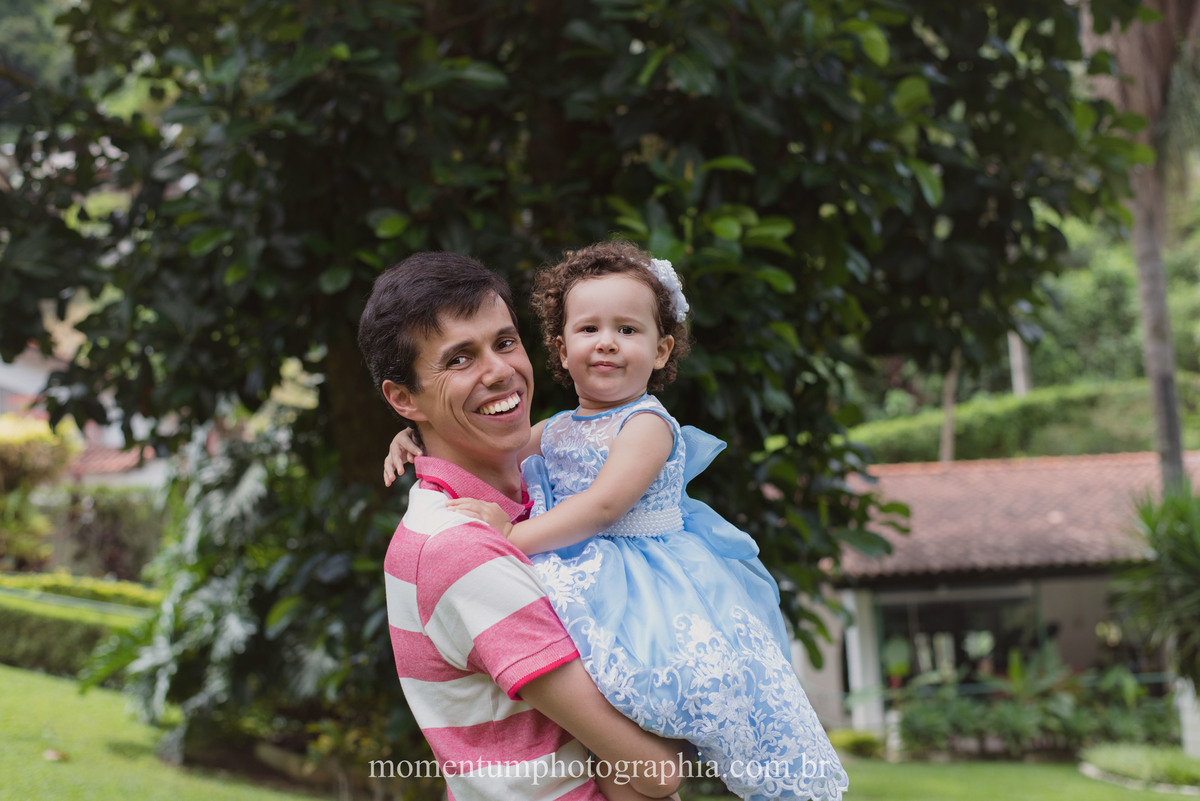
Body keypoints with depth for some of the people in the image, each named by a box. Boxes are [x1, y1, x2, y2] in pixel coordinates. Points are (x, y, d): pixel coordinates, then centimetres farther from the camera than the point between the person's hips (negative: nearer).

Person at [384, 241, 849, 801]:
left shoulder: (648, 424, -9)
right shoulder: (557, 430, 13)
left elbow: (604, 504, -20)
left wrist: (516, 536, -23)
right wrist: (419, 439, 7)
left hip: (648, 585, -7)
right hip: (584, 578, 7)